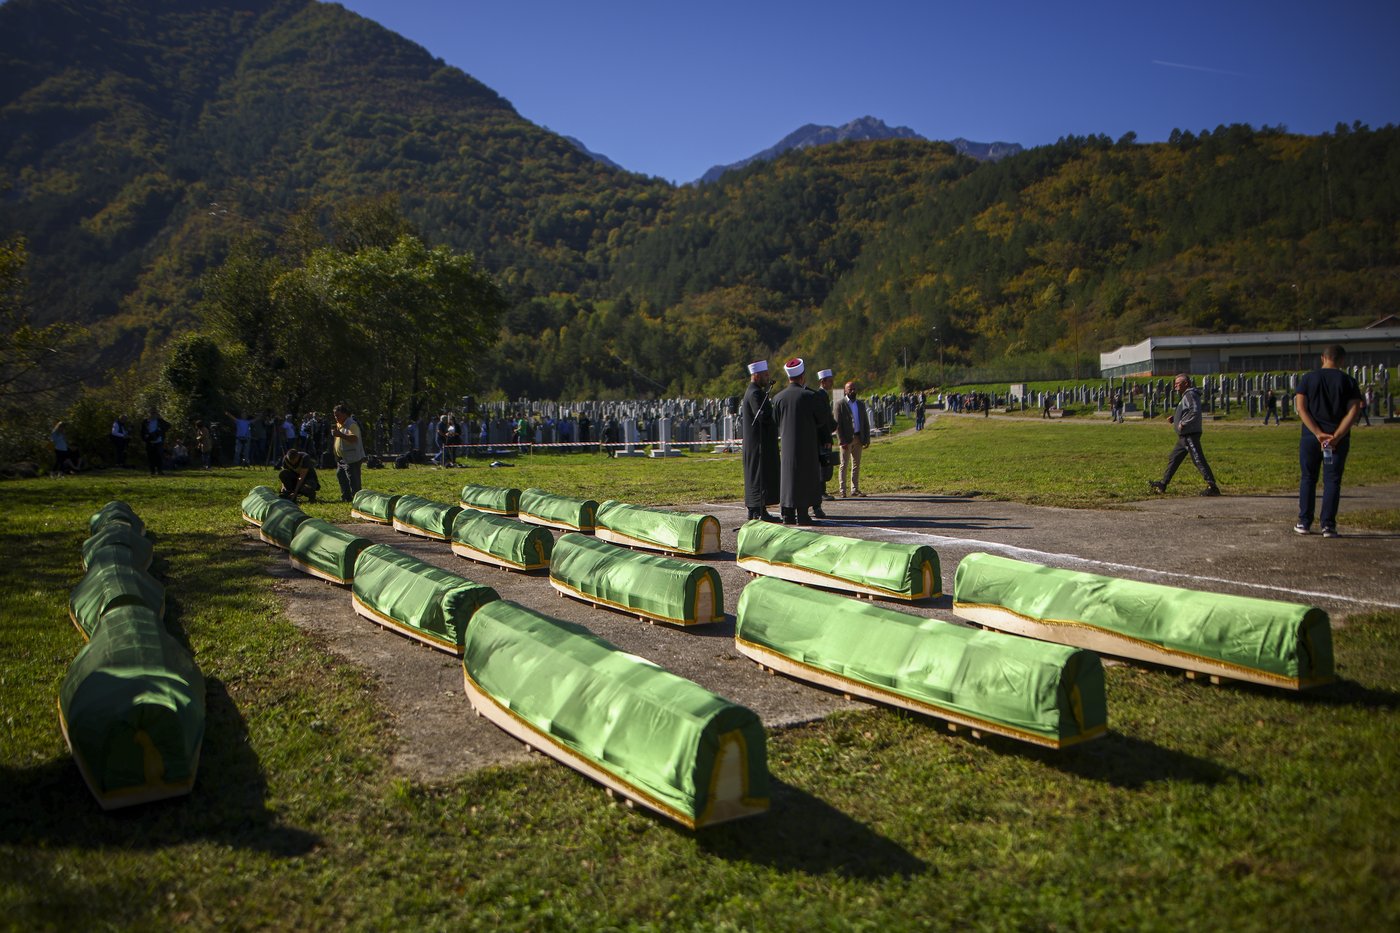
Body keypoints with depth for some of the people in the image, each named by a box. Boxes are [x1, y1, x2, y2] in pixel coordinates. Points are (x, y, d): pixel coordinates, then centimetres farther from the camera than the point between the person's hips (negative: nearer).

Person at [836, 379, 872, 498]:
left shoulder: (861, 404, 13)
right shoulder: (840, 404, -3)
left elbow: (866, 423, 14)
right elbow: (838, 424, -9)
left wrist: (867, 439, 4)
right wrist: (842, 441, -16)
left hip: (858, 438, 5)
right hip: (846, 439, -5)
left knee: (856, 465, 8)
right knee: (844, 465, 0)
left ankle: (855, 489, 13)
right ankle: (843, 491, 2)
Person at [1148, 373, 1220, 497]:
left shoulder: (1190, 395, -12)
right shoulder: (1186, 395, 20)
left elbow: (1195, 412, -25)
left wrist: (1183, 423, -20)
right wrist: (1173, 418, 13)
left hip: (1190, 435, -11)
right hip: (1184, 436, 11)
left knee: (1199, 460, -12)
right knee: (1173, 458, 15)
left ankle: (1212, 487, -13)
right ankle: (1163, 484, 23)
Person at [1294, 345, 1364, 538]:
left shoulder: (1308, 379, 1)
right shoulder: (1349, 382, 1)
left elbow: (1301, 408, -8)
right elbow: (1354, 411, -9)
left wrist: (1318, 434, -12)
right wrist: (1336, 436, -14)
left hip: (1310, 437, 0)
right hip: (1338, 439, 0)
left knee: (1308, 478, 10)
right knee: (1332, 480, 4)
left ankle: (1304, 523, 11)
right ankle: (1328, 525, 0)